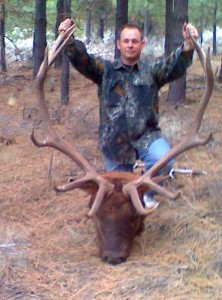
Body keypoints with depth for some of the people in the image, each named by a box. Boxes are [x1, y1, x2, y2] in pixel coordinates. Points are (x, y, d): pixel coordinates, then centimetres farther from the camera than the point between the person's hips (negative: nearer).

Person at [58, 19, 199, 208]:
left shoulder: (151, 71, 4)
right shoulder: (106, 70, 7)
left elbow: (175, 66, -13)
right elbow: (81, 60, -8)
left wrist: (188, 45, -34)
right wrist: (69, 40, -29)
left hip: (146, 135, -1)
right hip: (115, 139, 1)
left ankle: (146, 191, 0)